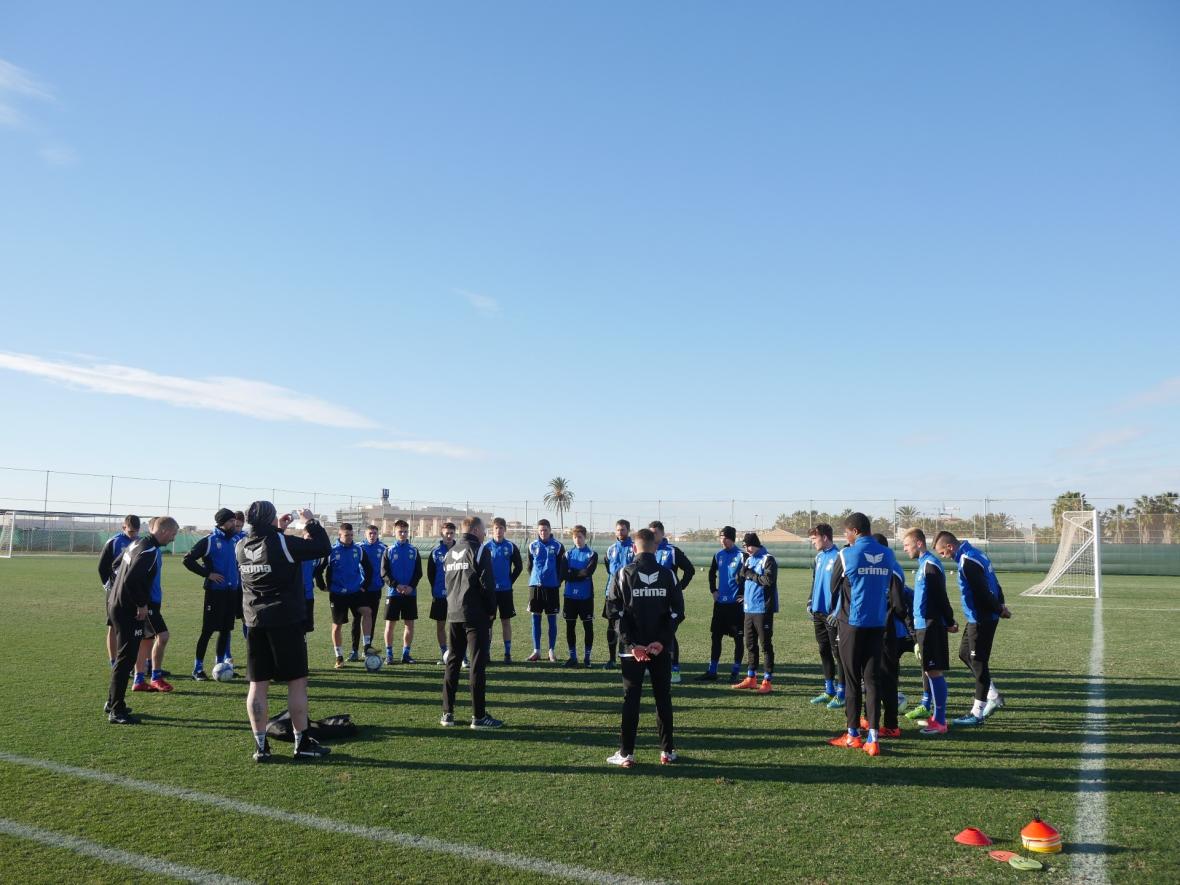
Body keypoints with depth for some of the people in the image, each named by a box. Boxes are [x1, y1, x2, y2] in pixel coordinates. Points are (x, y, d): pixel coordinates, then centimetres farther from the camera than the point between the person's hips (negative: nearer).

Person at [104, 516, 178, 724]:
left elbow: (116, 566, 22)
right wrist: (142, 605, -17)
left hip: (116, 604, 10)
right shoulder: (150, 551, -20)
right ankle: (116, 711, 1)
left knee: (123, 657, 20)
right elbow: (131, 580, -28)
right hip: (128, 610, -10)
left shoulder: (137, 543, 10)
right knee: (126, 658, -4)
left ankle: (112, 702, 31)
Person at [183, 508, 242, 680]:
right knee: (207, 630, -2)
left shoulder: (234, 541, 12)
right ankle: (198, 668, 7)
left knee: (226, 630, 11)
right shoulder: (209, 540, -7)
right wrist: (208, 573, -13)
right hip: (215, 591, -6)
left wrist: (239, 586, 13)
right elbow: (188, 559, -9)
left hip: (232, 592, 6)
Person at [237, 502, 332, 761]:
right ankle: (302, 743, 11)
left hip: (255, 623, 5)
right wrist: (311, 522, 1)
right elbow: (322, 547, -11)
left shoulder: (241, 547, 3)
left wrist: (278, 530, 24)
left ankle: (260, 745, 12)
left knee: (258, 684, 8)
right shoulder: (283, 544, -15)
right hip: (287, 622, -5)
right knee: (297, 682, 4)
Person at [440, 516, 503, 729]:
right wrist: (491, 611, -4)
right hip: (476, 615, -7)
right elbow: (487, 584, -13)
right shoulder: (479, 550, -8)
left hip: (453, 615, 7)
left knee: (452, 662, 12)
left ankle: (447, 713, 14)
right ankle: (478, 716, -1)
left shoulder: (450, 552, 14)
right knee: (477, 664, -3)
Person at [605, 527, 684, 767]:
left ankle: (626, 753, 6)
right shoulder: (668, 574, 1)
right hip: (661, 648, 2)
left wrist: (632, 644, -10)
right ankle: (667, 751, 18)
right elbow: (677, 611, -4)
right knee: (663, 698, 12)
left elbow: (617, 611, -9)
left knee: (631, 698, 4)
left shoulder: (624, 574, -4)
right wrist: (662, 641, -8)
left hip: (631, 648, -1)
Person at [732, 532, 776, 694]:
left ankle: (767, 681, 4)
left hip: (762, 609, -8)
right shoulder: (748, 559, 15)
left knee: (765, 645, -1)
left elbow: (769, 580, -21)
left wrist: (750, 574, -14)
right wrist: (743, 569, -5)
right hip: (748, 608, 8)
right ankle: (751, 678, 24)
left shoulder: (767, 560, -9)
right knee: (750, 644, 14)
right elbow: (739, 579, 15)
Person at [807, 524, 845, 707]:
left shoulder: (838, 557, -14)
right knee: (824, 651, 14)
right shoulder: (819, 556, 14)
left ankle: (841, 693, 8)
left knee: (838, 652, 0)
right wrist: (811, 602, 14)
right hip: (819, 611, 9)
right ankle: (829, 690, 24)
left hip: (833, 613, -9)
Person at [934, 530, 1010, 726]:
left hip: (981, 619, -10)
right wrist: (1001, 605, 7)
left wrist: (999, 609, -9)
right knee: (964, 653, 18)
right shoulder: (975, 553, 11)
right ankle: (993, 696, 25)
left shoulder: (967, 561, -21)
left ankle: (977, 713, 8)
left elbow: (982, 592, -22)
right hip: (978, 618, 10)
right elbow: (993, 583, 14)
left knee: (978, 662, -1)